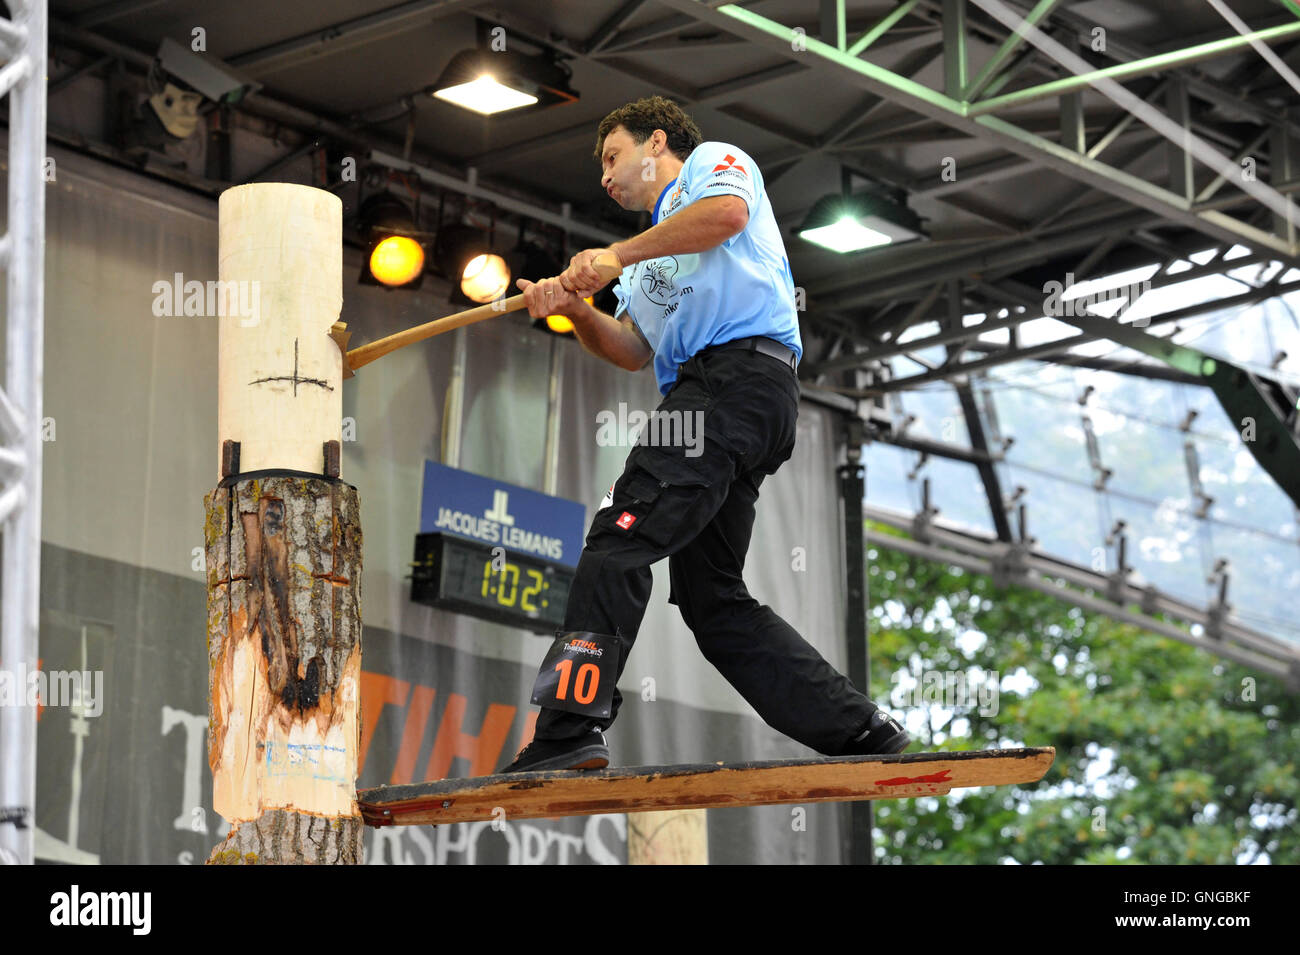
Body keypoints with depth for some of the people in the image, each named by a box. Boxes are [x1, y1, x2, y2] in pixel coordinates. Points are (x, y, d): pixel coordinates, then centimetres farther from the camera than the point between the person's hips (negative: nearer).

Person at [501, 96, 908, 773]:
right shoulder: (653, 256, 38)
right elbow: (632, 350, 24)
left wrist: (619, 254, -6)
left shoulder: (714, 160, 15)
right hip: (700, 391, 10)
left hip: (741, 368, -10)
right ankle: (861, 731, 4)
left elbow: (726, 213, -11)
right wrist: (576, 309, 5)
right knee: (711, 601, 4)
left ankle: (571, 730, -33)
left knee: (620, 538, -22)